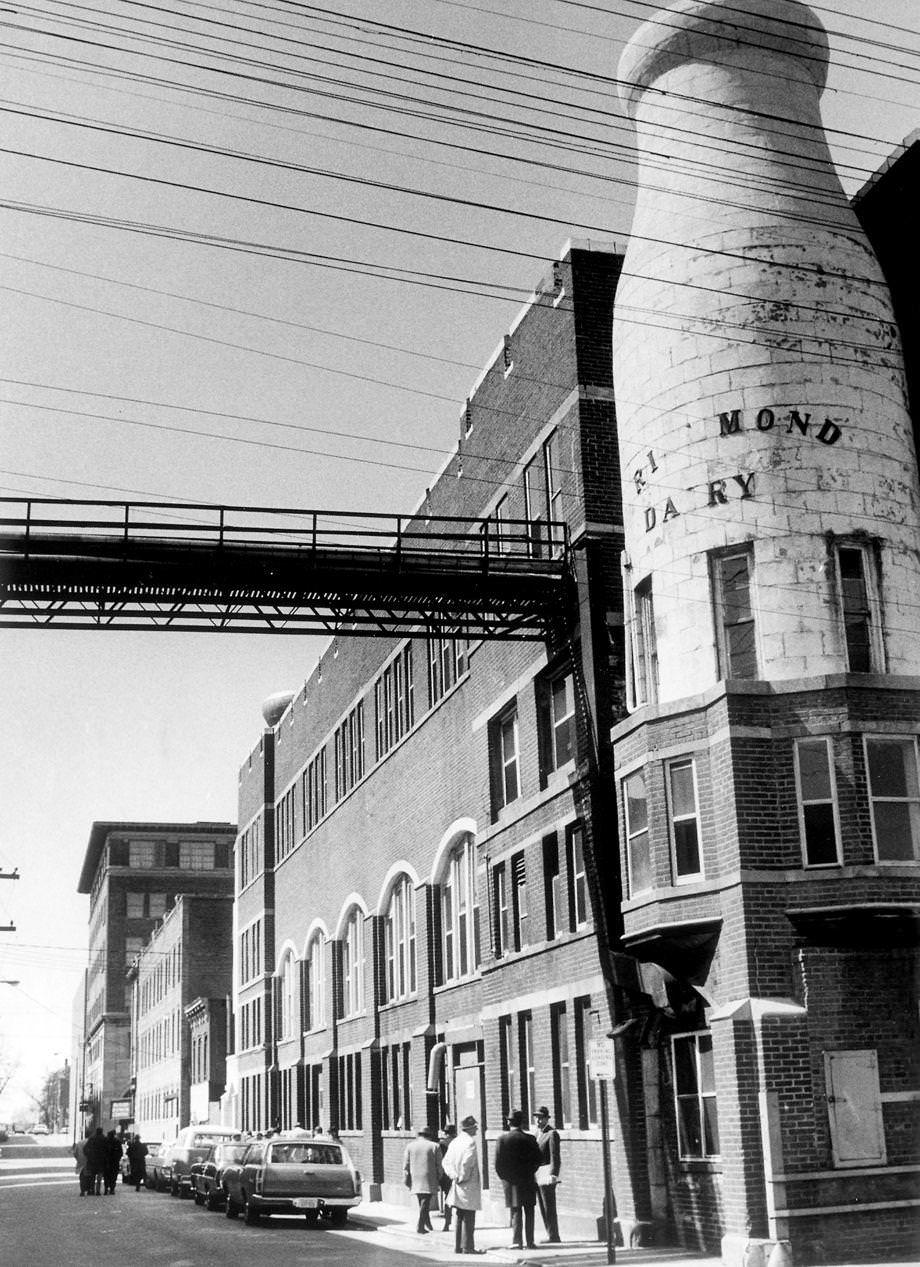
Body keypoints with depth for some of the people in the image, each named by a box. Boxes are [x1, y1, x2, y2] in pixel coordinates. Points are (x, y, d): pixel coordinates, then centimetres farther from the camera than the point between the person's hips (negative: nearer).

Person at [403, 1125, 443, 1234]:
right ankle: (420, 1226, -10)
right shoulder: (434, 1146, -1)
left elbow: (406, 1165, 3)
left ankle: (428, 1224, 18)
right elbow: (439, 1166, -1)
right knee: (425, 1203, -1)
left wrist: (407, 1180, 8)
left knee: (422, 1203, 16)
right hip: (429, 1180, -3)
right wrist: (439, 1180, 8)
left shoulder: (410, 1146, 6)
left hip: (415, 1180, 3)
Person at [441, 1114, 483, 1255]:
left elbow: (446, 1161, 9)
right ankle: (467, 1247, -3)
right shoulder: (470, 1142, -15)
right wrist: (463, 1178, -13)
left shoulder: (454, 1142, 11)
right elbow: (467, 1162, -25)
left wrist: (454, 1175, 2)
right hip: (469, 1185, -8)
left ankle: (458, 1246, 16)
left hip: (457, 1185, 8)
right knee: (468, 1218, -3)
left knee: (459, 1217, 13)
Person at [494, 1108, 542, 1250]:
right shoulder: (529, 1139, -5)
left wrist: (504, 1177, 6)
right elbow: (537, 1159, -4)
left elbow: (498, 1162, -6)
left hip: (510, 1181, 0)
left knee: (515, 1211, 6)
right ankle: (529, 1242, 11)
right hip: (527, 1180, 0)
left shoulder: (502, 1139, -6)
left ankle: (516, 1241, -1)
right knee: (529, 1212, 10)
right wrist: (529, 1172, 9)